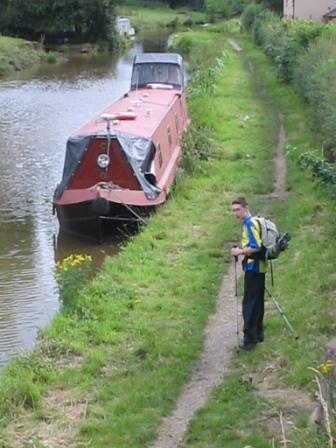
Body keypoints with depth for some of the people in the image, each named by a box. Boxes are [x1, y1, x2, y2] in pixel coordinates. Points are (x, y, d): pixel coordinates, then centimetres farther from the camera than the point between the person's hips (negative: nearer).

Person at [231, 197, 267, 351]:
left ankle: (250, 339, -6)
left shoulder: (250, 223, -16)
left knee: (249, 304, -7)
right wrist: (242, 251, 12)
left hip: (253, 268, -10)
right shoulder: (251, 222, 13)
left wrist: (240, 252, -13)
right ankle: (258, 334, 26)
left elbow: (256, 247, -24)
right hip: (258, 268, 10)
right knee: (257, 303, 17)